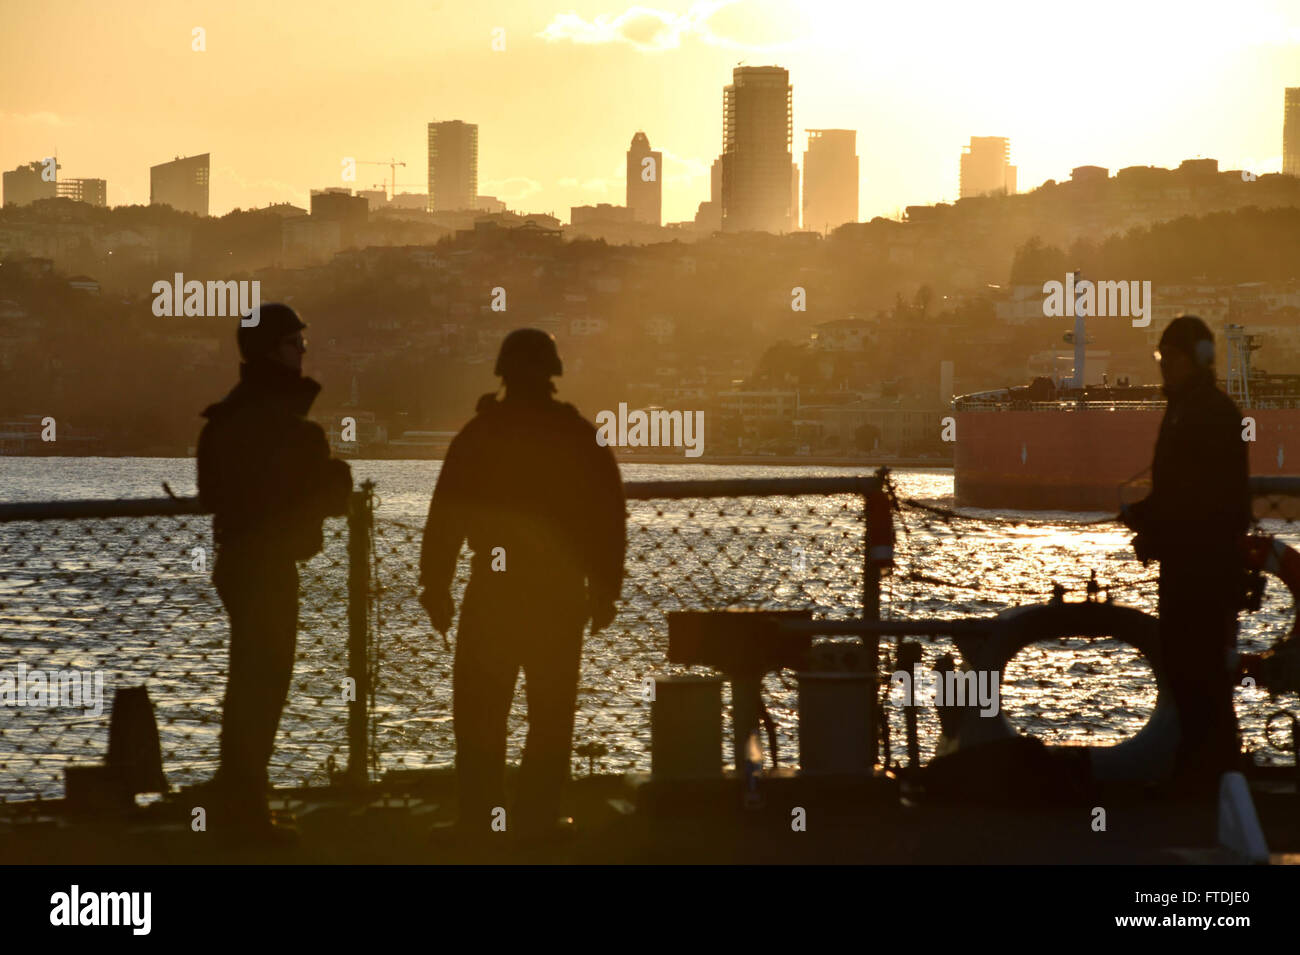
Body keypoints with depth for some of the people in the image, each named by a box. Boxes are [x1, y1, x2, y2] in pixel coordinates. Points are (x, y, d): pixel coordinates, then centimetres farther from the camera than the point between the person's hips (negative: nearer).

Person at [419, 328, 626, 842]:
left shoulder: (477, 435, -2)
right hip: (562, 592, 0)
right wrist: (605, 590, 6)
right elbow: (607, 517, -1)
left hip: (492, 589, 0)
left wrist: (435, 588, 3)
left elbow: (445, 517, -3)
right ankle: (537, 814, 4)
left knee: (479, 708, 8)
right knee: (550, 708, 6)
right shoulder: (579, 437, -1)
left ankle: (479, 814, 5)